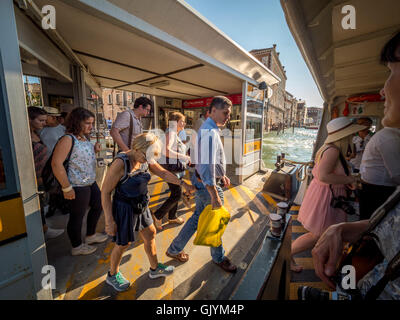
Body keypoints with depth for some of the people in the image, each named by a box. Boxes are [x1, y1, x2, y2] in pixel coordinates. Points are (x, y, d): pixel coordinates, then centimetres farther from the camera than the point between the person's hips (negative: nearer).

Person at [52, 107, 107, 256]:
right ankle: (77, 247, 31)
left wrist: (95, 150, 1)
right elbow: (56, 164, -25)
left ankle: (90, 235, 43)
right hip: (77, 187, -10)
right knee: (77, 216, 8)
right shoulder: (68, 139, -19)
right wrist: (66, 188, -23)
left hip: (90, 182, 10)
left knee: (98, 206, 21)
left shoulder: (84, 138, 8)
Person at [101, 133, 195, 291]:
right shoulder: (121, 163, -26)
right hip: (124, 208, -7)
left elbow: (163, 173, 4)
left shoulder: (145, 159, -6)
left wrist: (183, 183, -5)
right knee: (123, 244, 13)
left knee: (150, 234, 19)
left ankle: (154, 269, 44)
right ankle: (112, 275, 45)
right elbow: (105, 192, -20)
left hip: (141, 206, 7)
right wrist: (109, 220, -17)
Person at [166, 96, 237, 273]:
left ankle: (174, 249, 38)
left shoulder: (208, 128, 10)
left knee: (198, 216, 22)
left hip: (201, 181, 10)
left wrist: (221, 175, 20)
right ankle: (219, 258, 39)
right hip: (208, 185, -10)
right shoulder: (210, 132, -25)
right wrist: (214, 195, -26)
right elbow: (206, 166, -30)